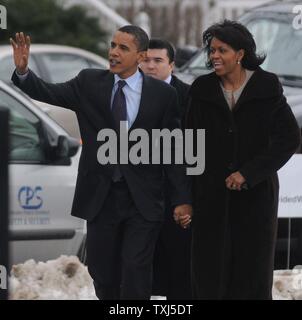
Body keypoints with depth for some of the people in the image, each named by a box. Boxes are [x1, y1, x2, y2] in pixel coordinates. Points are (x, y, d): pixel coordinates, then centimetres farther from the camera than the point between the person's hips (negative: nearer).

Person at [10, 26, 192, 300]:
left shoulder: (162, 94, -3)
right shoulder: (89, 83, 3)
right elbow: (49, 93, -7)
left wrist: (183, 198, -4)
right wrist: (23, 71, -27)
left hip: (142, 199, -2)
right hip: (100, 196, 2)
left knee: (135, 275, -6)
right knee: (102, 272, 9)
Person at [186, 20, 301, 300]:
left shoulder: (266, 88, -4)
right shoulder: (202, 90, 3)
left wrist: (248, 173, -15)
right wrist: (188, 196, 2)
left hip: (255, 193, -2)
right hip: (211, 195, 2)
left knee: (252, 265, 1)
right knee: (210, 268, -1)